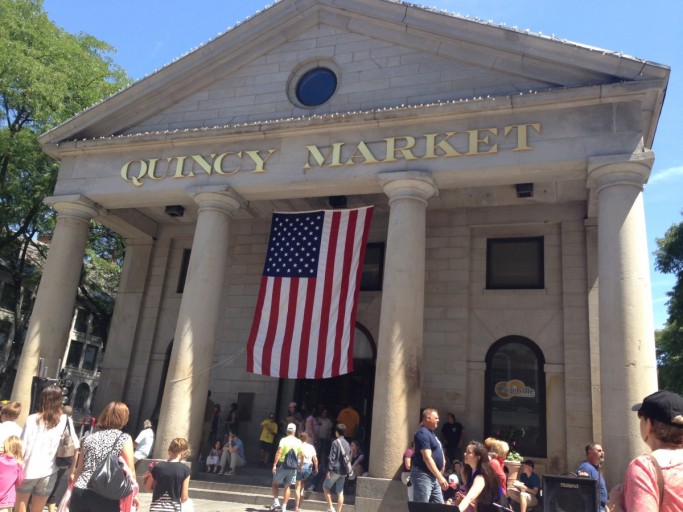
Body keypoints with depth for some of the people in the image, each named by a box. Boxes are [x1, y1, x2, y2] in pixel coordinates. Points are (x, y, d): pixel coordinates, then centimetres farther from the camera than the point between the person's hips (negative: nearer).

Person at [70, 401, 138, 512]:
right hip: (106, 497, -5)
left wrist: (72, 491, 31)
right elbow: (130, 471, -3)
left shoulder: (90, 438, 14)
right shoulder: (124, 439, 0)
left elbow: (79, 469, 19)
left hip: (81, 493, 5)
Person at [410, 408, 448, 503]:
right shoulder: (423, 433, -15)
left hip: (433, 476, 10)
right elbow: (427, 458, -23)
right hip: (423, 475, -10)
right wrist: (440, 477, -25)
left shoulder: (431, 433, 16)